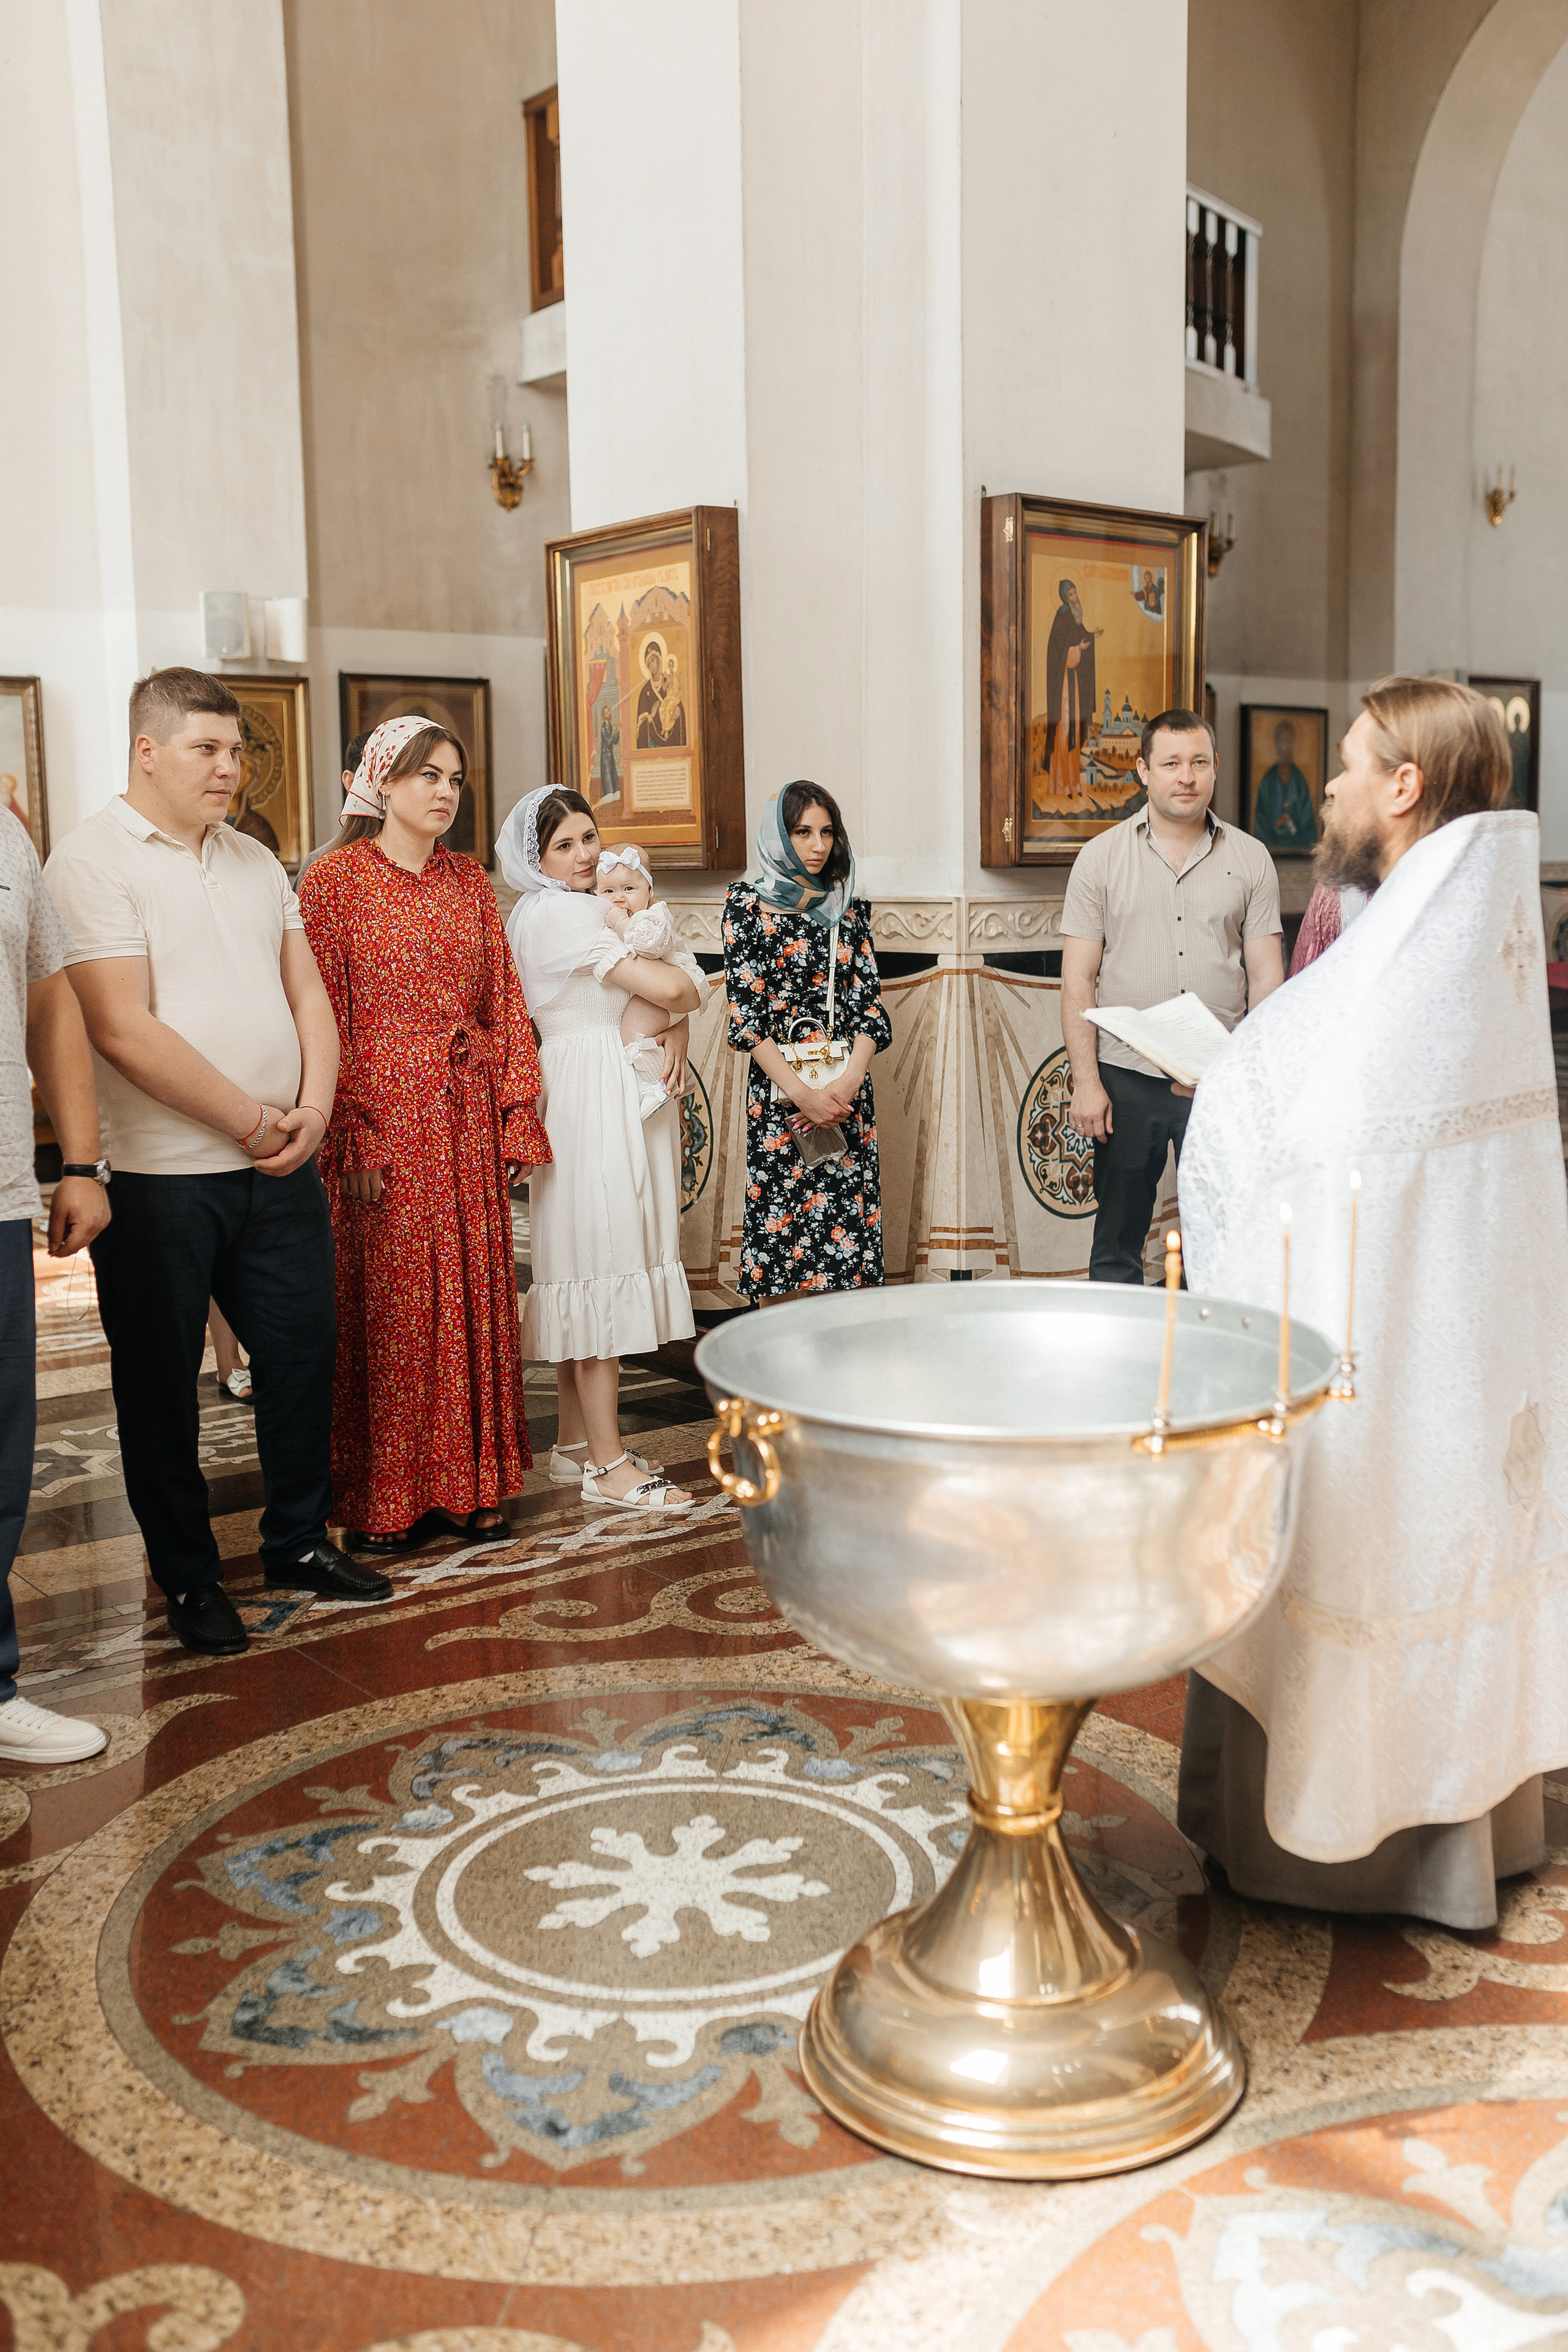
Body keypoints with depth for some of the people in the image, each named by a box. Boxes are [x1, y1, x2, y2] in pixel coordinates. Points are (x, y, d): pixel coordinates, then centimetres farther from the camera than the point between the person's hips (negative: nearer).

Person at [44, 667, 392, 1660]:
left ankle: (299, 1542, 30)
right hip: (159, 1177, -6)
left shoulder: (257, 861, 12)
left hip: (280, 1167, 6)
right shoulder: (94, 861, -9)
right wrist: (251, 1121, -14)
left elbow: (308, 993, 12)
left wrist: (312, 1109, -5)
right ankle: (190, 1578, 22)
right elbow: (125, 1032, -17)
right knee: (161, 1382, 7)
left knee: (304, 1353, 12)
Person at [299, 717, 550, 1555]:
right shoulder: (335, 880, -4)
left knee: (472, 1293, 8)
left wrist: (517, 1116, 3)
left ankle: (467, 1481, 19)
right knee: (382, 1304, 1)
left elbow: (504, 1003, 11)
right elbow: (324, 1016, -8)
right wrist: (351, 1138, -14)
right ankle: (381, 1499, 12)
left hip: (467, 1118, 5)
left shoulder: (470, 881, 11)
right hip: (382, 1117, -5)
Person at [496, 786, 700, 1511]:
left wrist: (676, 1029, -3)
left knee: (584, 1269, 12)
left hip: (613, 1095, 10)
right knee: (602, 1266, -8)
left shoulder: (556, 911, 18)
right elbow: (668, 986, -19)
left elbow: (670, 990, 17)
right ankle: (607, 1464, -4)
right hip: (592, 1093, -10)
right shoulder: (562, 912, -13)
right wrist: (686, 999, 3)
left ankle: (575, 1445, 21)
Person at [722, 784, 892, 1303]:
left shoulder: (849, 907, 12)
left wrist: (850, 1080, -11)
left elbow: (869, 1001, 6)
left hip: (847, 1090, 3)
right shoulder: (748, 903, 2)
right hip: (779, 1090, -3)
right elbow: (746, 1010, -5)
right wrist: (801, 1093, -13)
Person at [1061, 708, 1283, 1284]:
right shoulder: (1101, 857, 4)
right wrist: (1086, 1082, -7)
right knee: (1116, 1245, 6)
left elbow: (1266, 977, 6)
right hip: (1127, 1078, -1)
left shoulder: (1250, 859, 7)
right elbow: (1078, 980, 1)